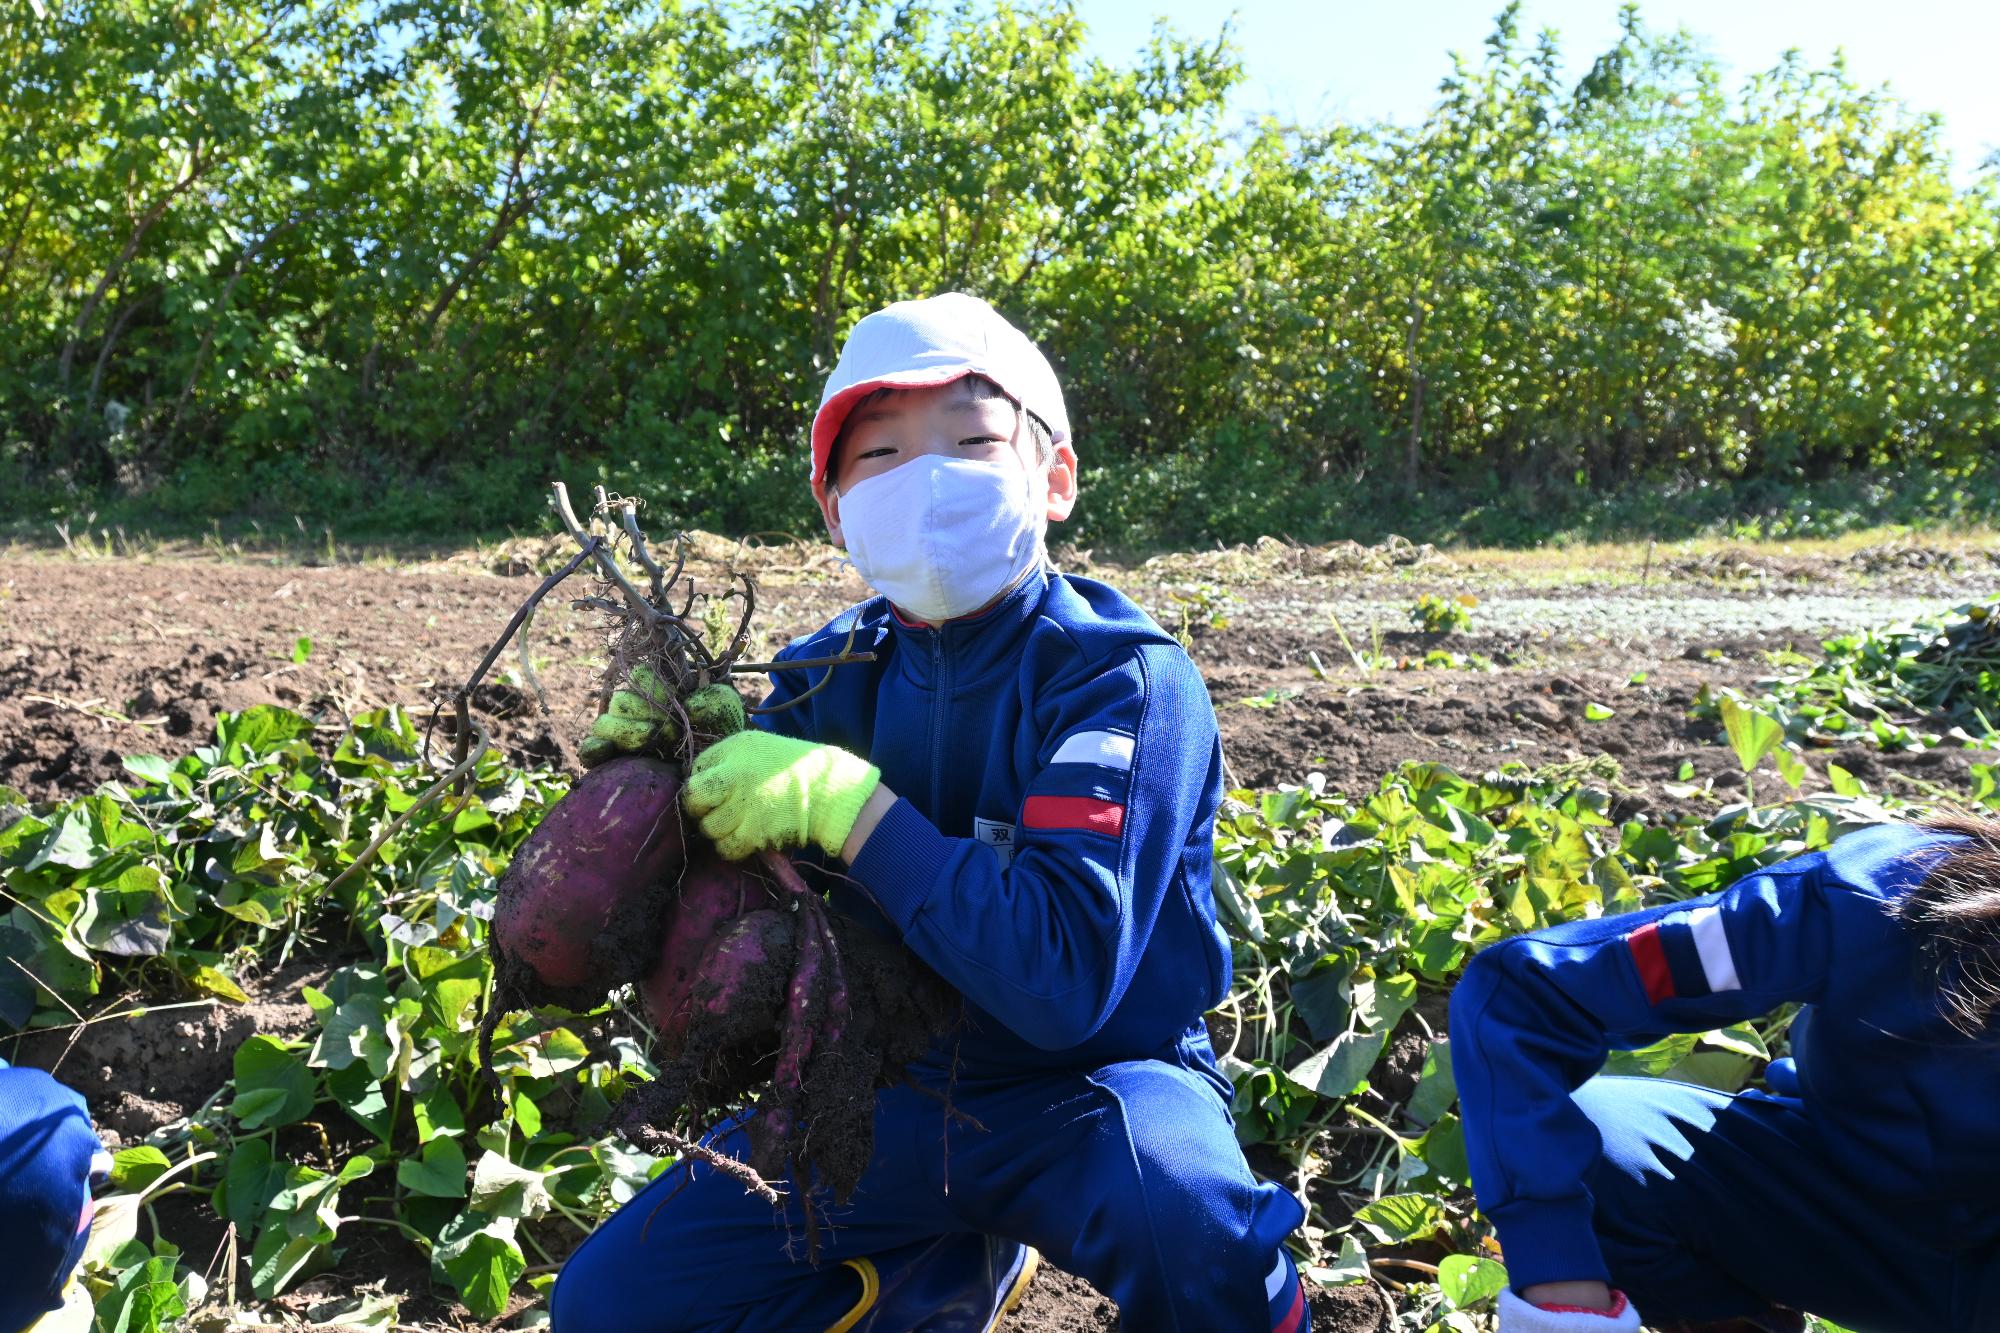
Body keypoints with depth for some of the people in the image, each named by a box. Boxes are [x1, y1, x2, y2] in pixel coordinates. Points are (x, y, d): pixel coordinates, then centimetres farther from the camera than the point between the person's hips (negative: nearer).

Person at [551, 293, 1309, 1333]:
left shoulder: (1122, 680, -20)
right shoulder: (831, 679, -4)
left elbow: (1065, 981, -31)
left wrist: (848, 805, -34)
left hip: (1090, 1084, -5)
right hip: (893, 1092, 5)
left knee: (1183, 1207, -38)